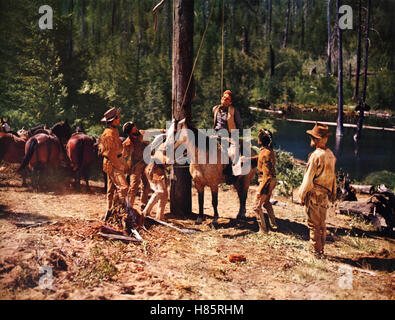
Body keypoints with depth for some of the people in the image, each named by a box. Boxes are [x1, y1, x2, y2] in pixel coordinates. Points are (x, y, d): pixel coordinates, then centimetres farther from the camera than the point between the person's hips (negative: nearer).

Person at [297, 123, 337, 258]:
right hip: (325, 195, 8)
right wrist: (333, 195, 20)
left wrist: (301, 196, -10)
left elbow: (308, 178, -18)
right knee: (322, 224, 16)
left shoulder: (316, 155, -20)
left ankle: (317, 252, 5)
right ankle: (321, 251, 24)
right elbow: (332, 176, 12)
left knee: (314, 225, 1)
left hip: (314, 195, -8)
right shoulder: (330, 154, 5)